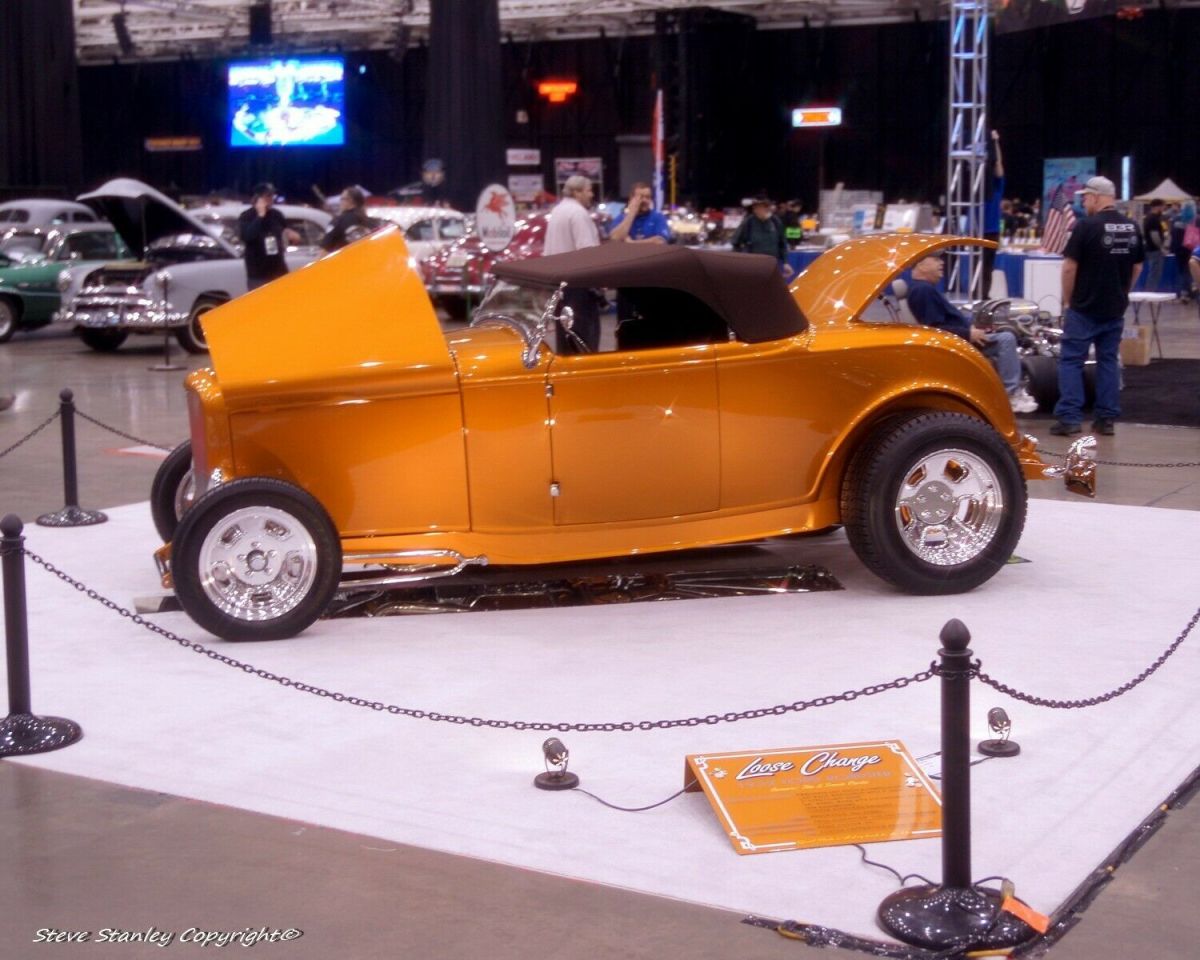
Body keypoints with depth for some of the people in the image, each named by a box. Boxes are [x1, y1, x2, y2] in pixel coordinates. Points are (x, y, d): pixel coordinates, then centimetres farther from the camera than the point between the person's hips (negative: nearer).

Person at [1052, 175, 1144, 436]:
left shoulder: (1087, 226, -14)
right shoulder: (1132, 228, 5)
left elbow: (1070, 267, -12)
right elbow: (1137, 267, 13)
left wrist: (1067, 300, 0)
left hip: (1084, 307, -6)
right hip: (1115, 308, 6)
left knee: (1071, 360, 0)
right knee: (1108, 360, 12)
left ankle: (1069, 417, -6)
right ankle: (1106, 418, 10)